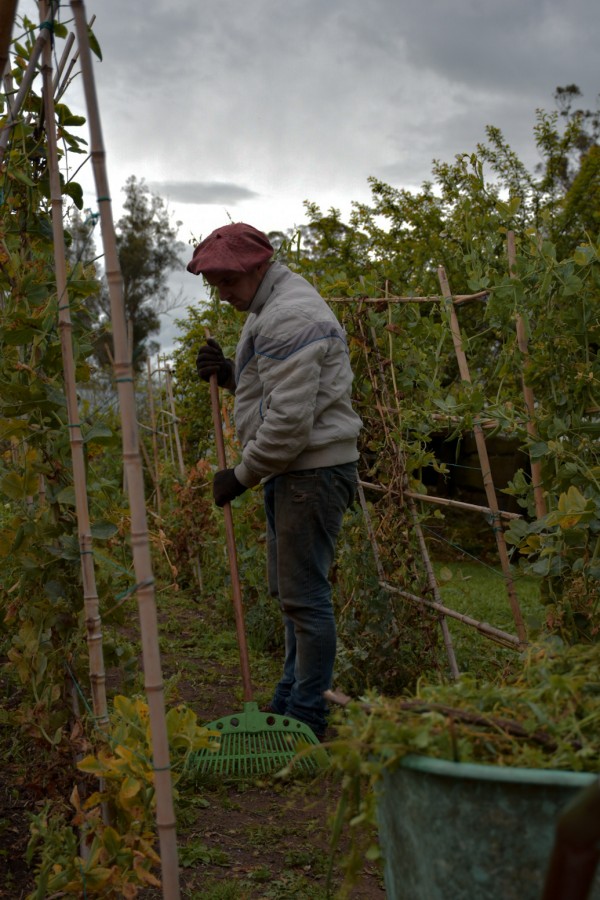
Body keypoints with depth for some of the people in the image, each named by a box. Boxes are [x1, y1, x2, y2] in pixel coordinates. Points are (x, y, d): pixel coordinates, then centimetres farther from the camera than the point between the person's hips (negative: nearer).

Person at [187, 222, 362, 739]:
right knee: (288, 589, 17)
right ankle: (289, 701, 29)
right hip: (289, 468, 11)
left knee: (304, 594, -6)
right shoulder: (265, 307, 17)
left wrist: (242, 476, -13)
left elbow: (291, 419, -23)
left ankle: (307, 721, 4)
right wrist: (229, 373, 8)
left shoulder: (290, 317, -18)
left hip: (314, 468, -11)